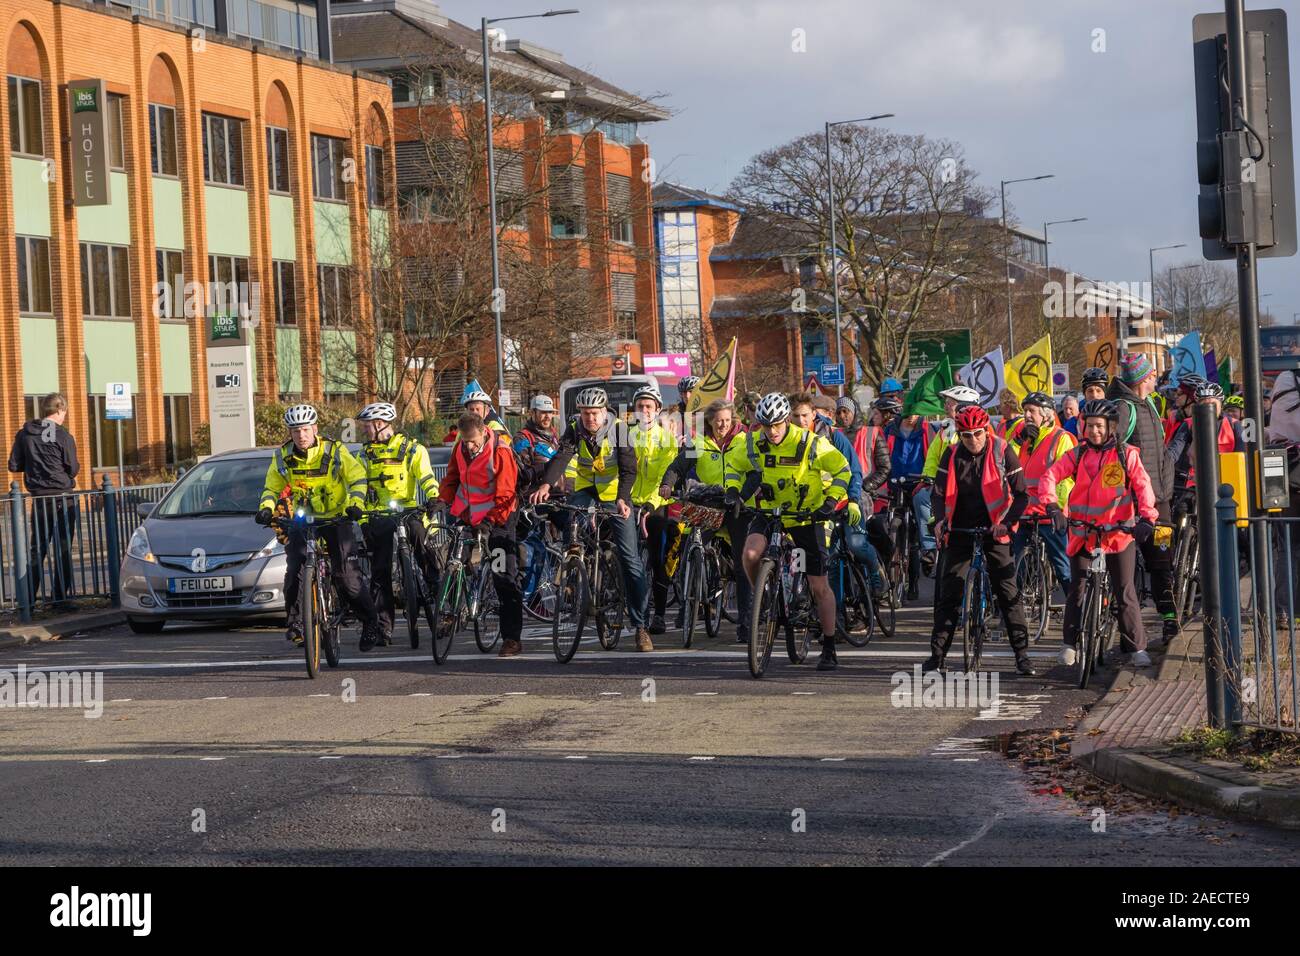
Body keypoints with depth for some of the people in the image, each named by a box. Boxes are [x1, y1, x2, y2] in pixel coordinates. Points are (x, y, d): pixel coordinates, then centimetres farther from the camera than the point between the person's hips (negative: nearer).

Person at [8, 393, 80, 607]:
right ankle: (60, 597, 3)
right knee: (63, 550, 4)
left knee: (37, 549, 11)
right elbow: (73, 469, -9)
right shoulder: (63, 436, -11)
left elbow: (14, 465, 3)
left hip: (39, 499, 4)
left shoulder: (24, 434, 2)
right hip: (63, 499, -4)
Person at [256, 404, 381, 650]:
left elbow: (357, 478, -11)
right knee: (294, 572, -17)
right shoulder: (282, 457, -3)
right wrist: (266, 508, -14)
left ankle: (370, 622, 9)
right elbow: (271, 488, 7)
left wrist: (355, 504, -29)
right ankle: (295, 618, 2)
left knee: (347, 576, -8)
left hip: (336, 518, -2)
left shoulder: (335, 451, -11)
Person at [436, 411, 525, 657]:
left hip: (497, 519, -6)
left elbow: (505, 494, -18)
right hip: (467, 516, 6)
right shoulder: (461, 448, 1)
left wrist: (491, 520, -26)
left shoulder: (500, 452, -18)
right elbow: (452, 477, 14)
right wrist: (443, 500, -1)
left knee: (505, 579, -6)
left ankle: (512, 638, -5)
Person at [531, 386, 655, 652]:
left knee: (630, 557, -7)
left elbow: (628, 468, -25)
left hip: (615, 493, -2)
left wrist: (622, 498, -43)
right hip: (586, 489, 2)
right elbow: (561, 457, -30)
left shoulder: (618, 429, -18)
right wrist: (546, 485, -48)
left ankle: (640, 625, -3)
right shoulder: (574, 430, -13)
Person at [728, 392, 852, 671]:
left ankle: (829, 649, 12)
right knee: (751, 553, -30)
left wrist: (831, 501, -20)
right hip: (769, 512, 2)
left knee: (819, 587, 0)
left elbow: (842, 469, -8)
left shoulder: (811, 444, -17)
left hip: (806, 516, -2)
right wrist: (733, 492, -7)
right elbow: (736, 466, 11)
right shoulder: (753, 443, -8)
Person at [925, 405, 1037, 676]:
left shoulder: (1002, 452, -7)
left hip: (993, 531, -2)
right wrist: (940, 520, -14)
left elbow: (1021, 494, -6)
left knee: (1008, 592, -4)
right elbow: (940, 492, 4)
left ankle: (1022, 654, 0)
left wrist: (1006, 522, -19)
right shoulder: (952, 455, -1)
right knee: (949, 593, 0)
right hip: (960, 531, 2)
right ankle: (937, 654, 4)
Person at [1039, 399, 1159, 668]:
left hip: (1119, 533, -2)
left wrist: (1147, 518, -22)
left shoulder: (1126, 454, -1)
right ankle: (1070, 643, 17)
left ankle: (1136, 647, 5)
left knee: (1125, 591, -1)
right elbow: (1049, 477, -4)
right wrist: (1052, 508, -20)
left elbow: (1142, 486, -7)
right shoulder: (1078, 455, 3)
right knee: (1077, 589, 4)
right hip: (1082, 533, 2)